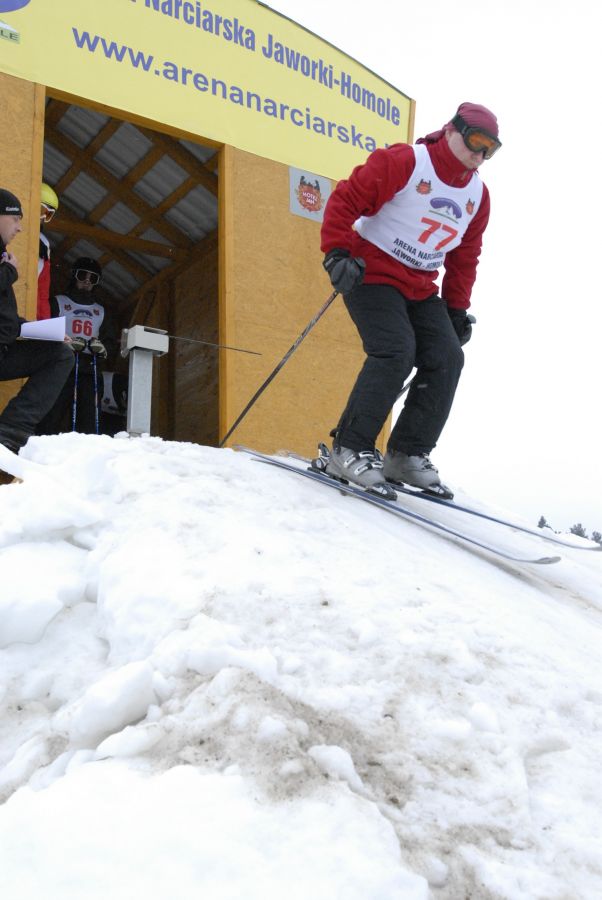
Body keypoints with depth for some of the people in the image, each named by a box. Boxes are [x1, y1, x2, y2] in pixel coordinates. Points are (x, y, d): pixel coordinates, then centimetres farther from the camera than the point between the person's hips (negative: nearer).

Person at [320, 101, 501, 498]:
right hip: (373, 273, -7)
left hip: (421, 290, 7)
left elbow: (465, 257, 18)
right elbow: (346, 200, -13)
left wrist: (457, 307, 12)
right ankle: (350, 449, -17)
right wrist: (337, 252, -24)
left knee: (447, 359, -8)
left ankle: (407, 455, -2)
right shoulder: (403, 162, -11)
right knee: (396, 352, -26)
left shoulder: (478, 195, 10)